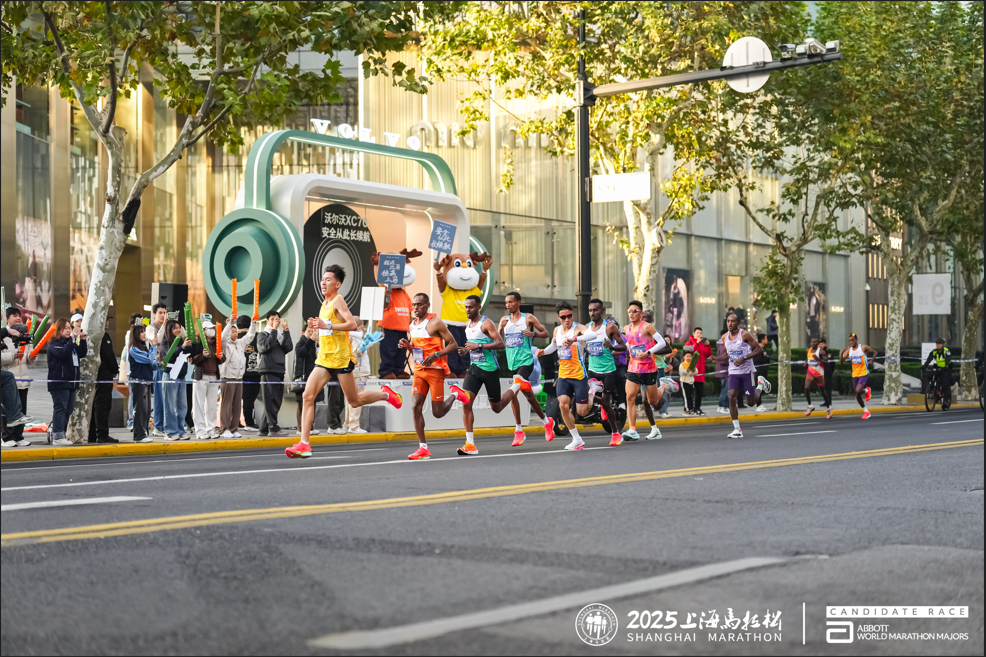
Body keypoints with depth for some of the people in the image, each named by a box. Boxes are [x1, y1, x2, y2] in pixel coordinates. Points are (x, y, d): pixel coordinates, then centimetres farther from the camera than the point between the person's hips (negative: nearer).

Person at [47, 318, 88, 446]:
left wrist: (83, 340, 4)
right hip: (59, 382, -8)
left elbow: (82, 354, 18)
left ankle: (60, 435, 12)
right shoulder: (54, 344, -6)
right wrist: (73, 338, -28)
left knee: (69, 410, 7)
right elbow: (63, 353, -25)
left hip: (71, 382, 8)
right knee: (60, 408, -12)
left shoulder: (70, 342, 19)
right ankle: (57, 436, -13)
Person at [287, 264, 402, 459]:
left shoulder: (338, 300, -10)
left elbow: (352, 324, -22)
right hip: (324, 359, 8)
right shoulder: (325, 304, 16)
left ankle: (385, 395, 31)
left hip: (340, 358, -8)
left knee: (354, 401, 3)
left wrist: (327, 325, -27)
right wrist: (316, 324, 15)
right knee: (308, 396, -8)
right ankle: (304, 444, -11)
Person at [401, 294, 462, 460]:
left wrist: (436, 355, -23)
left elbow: (453, 345, -11)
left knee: (437, 413, -4)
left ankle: (455, 396, 28)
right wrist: (407, 345, 1)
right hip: (419, 371, 6)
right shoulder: (412, 325, 11)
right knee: (415, 407, -7)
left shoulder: (435, 323, -11)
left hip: (436, 370, -6)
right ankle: (423, 448, -2)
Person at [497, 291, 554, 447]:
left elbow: (545, 333, 3)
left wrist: (533, 334, -16)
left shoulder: (528, 318, -2)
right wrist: (501, 328, -12)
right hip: (512, 363, 6)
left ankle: (518, 430, -9)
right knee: (529, 395, 10)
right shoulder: (504, 320, 11)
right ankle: (547, 422, 23)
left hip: (525, 362, -6)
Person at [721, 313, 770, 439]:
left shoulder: (744, 335, -13)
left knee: (751, 403, 3)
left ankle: (760, 383, 35)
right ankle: (737, 430, -10)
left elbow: (759, 349, -10)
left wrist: (744, 358, -22)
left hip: (747, 371, -4)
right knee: (732, 397, -16)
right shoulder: (724, 337, 4)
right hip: (733, 372, 4)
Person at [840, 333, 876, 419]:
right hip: (855, 375, 5)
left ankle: (866, 390, 8)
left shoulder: (863, 347, -7)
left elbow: (874, 353, 6)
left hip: (864, 374, -5)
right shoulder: (849, 350, 4)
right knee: (857, 396, 7)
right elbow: (841, 361, 0)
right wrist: (842, 352, -16)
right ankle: (866, 411, 23)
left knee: (858, 390, -26)